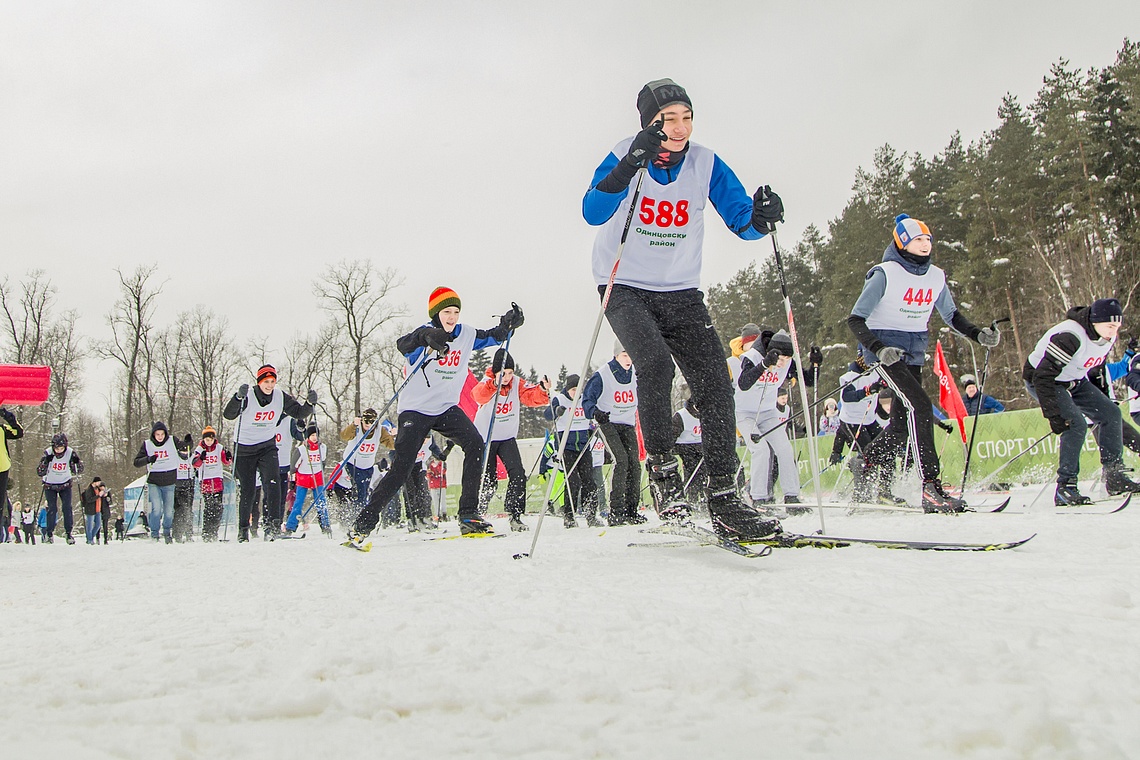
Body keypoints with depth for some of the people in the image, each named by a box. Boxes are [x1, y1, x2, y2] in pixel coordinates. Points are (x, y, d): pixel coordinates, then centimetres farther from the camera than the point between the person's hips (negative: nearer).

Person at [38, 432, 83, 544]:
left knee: (67, 507, -10)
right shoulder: (48, 453, -18)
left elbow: (77, 471, -9)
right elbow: (40, 473, -20)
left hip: (65, 485, 1)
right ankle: (50, 533, 1)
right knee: (52, 508, -9)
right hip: (50, 485, -1)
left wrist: (77, 462, -29)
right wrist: (46, 462, -36)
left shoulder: (70, 453, -16)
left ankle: (68, 532, -2)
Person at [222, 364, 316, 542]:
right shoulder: (247, 397, -16)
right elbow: (228, 415, -27)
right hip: (245, 447, -2)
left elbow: (300, 413, 1)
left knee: (272, 481, -21)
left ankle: (273, 523, -22)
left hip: (267, 446, 2)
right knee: (246, 489, 5)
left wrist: (310, 403, -19)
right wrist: (238, 397, -44)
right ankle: (243, 529, 20)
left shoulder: (281, 397, -5)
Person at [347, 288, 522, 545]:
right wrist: (425, 337, -59)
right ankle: (363, 524, -3)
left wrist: (508, 324, 0)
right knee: (401, 468, -14)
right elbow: (403, 345, -37)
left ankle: (469, 515, -14)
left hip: (446, 408, 5)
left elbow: (491, 337, 21)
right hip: (415, 409, -5)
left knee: (475, 444, -19)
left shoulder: (465, 335, 4)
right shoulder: (426, 333, -14)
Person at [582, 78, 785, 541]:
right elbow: (593, 213, -28)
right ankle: (661, 469, -11)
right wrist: (633, 163, -41)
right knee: (656, 363, -29)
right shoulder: (625, 157, -11)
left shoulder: (706, 164, -2)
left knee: (714, 383, -11)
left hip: (680, 292, 4)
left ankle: (724, 501, -7)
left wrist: (761, 216, -28)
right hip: (624, 288, -3)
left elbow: (741, 222, -4)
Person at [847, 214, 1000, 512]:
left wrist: (978, 334, 1)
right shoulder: (885, 274, -13)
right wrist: (879, 349, -29)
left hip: (913, 352, 7)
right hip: (885, 348, -7)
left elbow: (951, 314, 18)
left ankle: (871, 466, 32)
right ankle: (931, 487, -25)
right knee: (920, 406, -23)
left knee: (902, 424, 6)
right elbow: (855, 320, -15)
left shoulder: (936, 276, 5)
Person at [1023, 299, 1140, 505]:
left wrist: (1099, 400, 16)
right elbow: (1044, 376, -36)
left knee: (1111, 413, 0)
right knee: (1076, 424, -23)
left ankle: (1115, 477, 9)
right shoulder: (1069, 337, -34)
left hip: (1074, 380, 9)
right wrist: (1054, 415, -37)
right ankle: (1064, 488, -15)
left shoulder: (1107, 336, -7)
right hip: (1040, 378, -9)